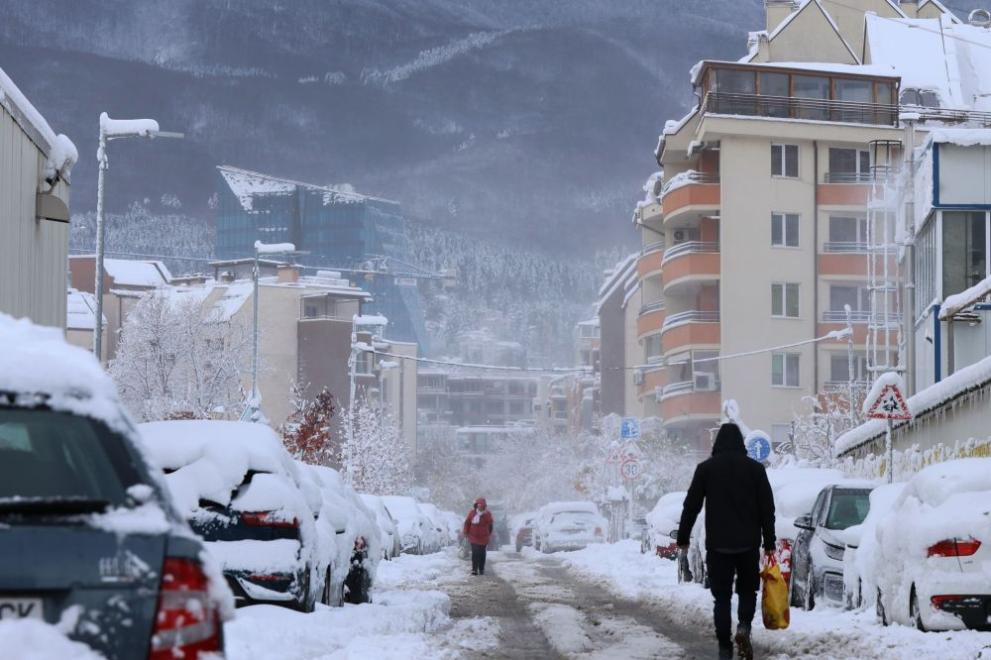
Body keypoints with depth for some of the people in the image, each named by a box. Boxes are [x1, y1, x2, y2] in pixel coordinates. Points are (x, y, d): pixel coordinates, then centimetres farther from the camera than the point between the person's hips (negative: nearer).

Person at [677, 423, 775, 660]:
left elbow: (691, 505, 1)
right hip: (748, 543, 0)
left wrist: (683, 538, 9)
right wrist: (769, 542, 6)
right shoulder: (755, 468, 3)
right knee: (747, 589, 14)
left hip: (718, 544, 0)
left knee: (722, 596, 5)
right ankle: (744, 627, -12)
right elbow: (767, 508, 3)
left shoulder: (706, 468, 1)